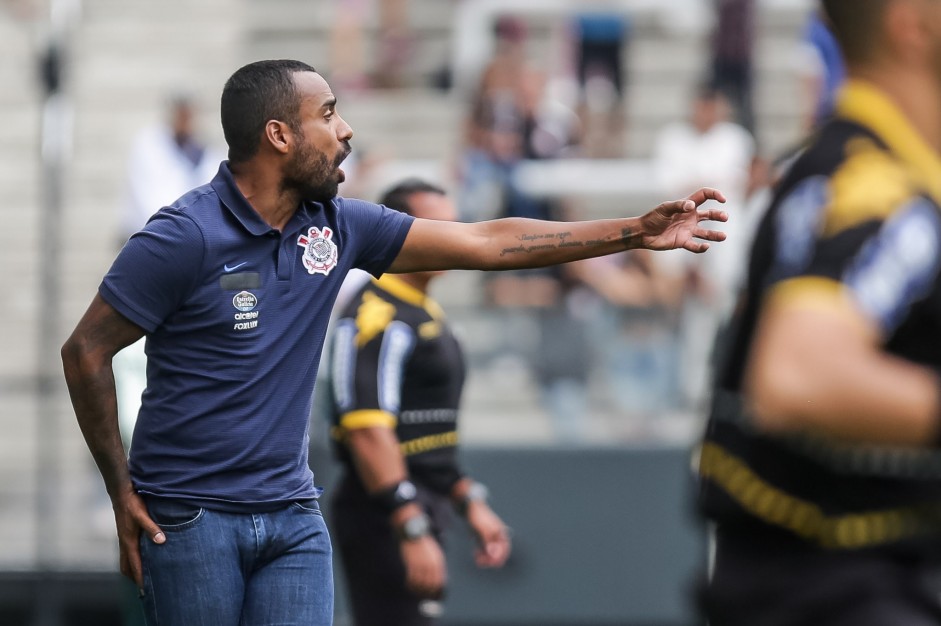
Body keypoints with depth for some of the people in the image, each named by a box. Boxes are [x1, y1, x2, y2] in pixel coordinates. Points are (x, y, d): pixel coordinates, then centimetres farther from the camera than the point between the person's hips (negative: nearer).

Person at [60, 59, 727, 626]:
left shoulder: (336, 226, 5)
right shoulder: (185, 237, -14)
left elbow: (485, 242, 9)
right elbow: (86, 351, -7)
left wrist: (638, 232, 7)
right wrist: (122, 490, -7)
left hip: (292, 514, 5)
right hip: (189, 516, -5)